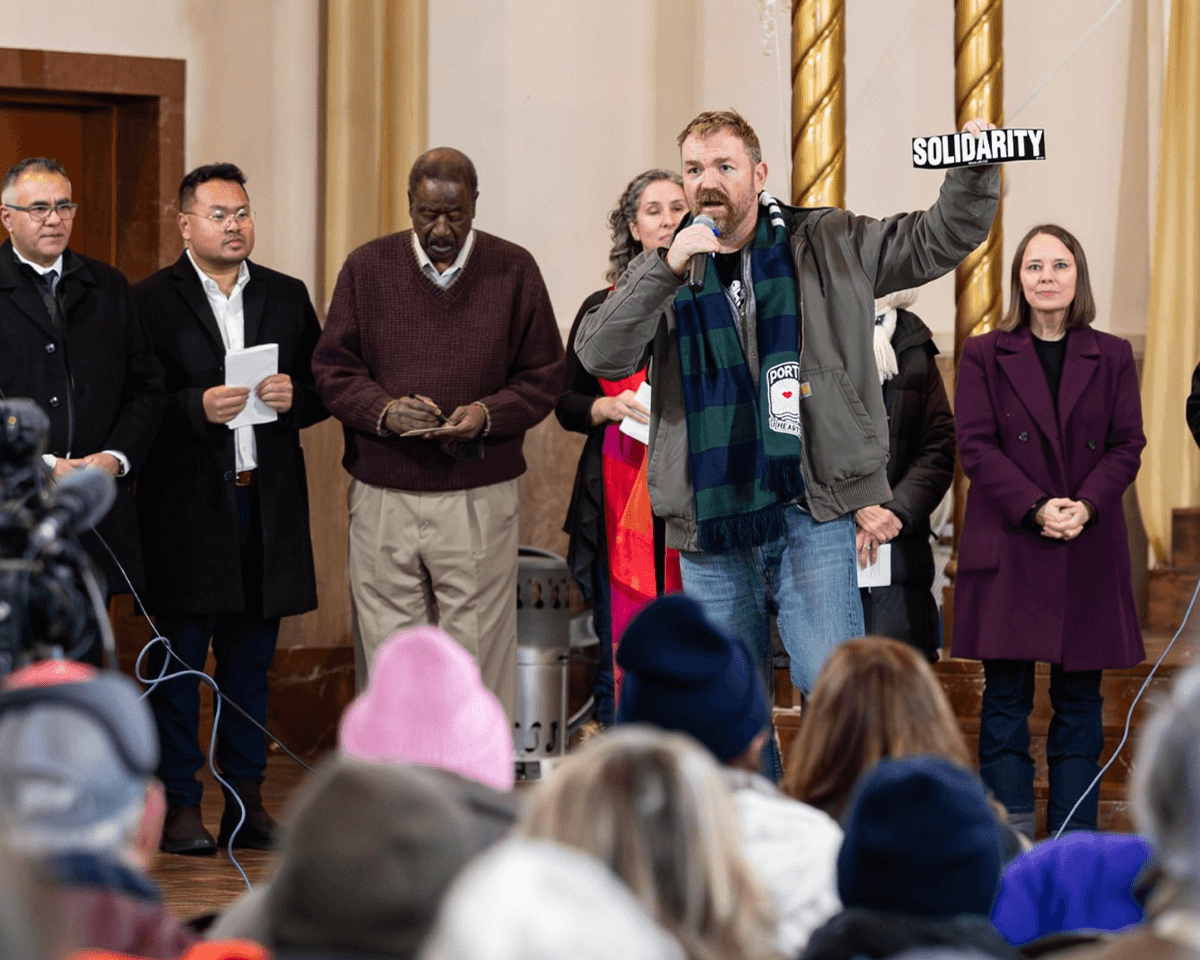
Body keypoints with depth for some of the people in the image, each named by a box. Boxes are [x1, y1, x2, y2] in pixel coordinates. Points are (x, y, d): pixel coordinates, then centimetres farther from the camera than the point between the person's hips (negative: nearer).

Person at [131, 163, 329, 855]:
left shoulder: (288, 297, 13)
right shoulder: (151, 301, 0)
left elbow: (327, 387, 15)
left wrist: (295, 397, -6)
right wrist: (197, 408, -18)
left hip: (267, 504, 4)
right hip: (186, 505, -4)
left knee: (251, 660, 9)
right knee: (180, 660, -1)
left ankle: (247, 801, 15)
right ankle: (181, 805, 5)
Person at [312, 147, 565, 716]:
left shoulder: (513, 271, 4)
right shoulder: (367, 269, 6)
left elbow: (543, 377, 5)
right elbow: (332, 369, 5)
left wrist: (488, 414, -14)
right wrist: (384, 410, -14)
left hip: (479, 496, -1)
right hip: (383, 494, 1)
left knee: (478, 652, 0)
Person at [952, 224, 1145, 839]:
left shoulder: (1112, 357, 10)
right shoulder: (984, 355, 6)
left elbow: (1127, 445, 4)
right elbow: (975, 445, -2)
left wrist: (1086, 506, -14)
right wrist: (1036, 508, -15)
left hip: (1089, 552, 1)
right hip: (1006, 550, -1)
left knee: (1079, 702, 3)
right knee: (1005, 699, -2)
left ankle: (1076, 842, 7)